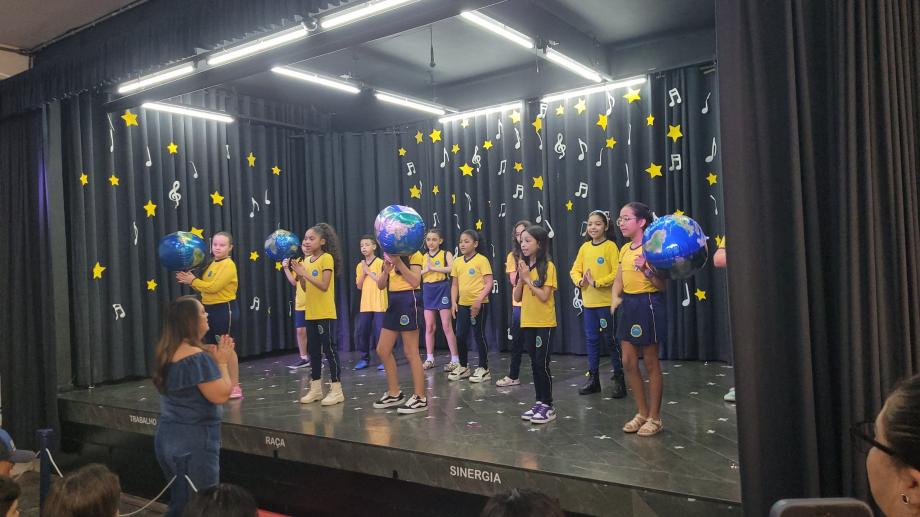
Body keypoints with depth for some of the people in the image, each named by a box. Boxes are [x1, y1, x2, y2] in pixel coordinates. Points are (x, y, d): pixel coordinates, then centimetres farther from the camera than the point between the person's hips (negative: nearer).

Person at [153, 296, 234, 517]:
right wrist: (222, 362, -11)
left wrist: (211, 358, 6)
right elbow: (220, 395, -23)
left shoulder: (167, 353, 6)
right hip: (194, 441, -9)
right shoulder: (196, 357, -22)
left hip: (168, 437, 9)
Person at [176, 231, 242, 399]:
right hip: (210, 310, 9)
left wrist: (193, 280, -12)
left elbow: (213, 287, -22)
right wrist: (190, 281, -5)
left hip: (225, 310, -9)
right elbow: (204, 287, 11)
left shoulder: (228, 265, -14)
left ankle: (235, 386, 6)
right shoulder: (211, 264, 14)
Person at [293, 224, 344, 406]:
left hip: (325, 314, -8)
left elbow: (324, 286, -19)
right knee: (314, 351, 12)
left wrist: (305, 274, -20)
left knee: (329, 349, -5)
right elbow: (306, 289, 12)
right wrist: (299, 275, -3)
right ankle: (316, 389, 21)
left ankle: (337, 390, 1)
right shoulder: (306, 261, 12)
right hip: (310, 314, 8)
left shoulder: (327, 258, -10)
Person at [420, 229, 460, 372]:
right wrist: (426, 269, -13)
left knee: (446, 326, -5)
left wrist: (434, 268, -19)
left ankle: (455, 360, 0)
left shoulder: (446, 254, -1)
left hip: (442, 289, -4)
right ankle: (429, 359, 16)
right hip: (428, 291, 4)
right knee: (429, 327, 7)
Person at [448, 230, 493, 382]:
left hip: (479, 305, -6)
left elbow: (489, 283, -12)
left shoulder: (482, 260, -8)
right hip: (463, 304, 6)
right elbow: (455, 285, 14)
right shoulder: (457, 262, 9)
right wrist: (453, 302, 3)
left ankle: (483, 369, 14)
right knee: (460, 336, 8)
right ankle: (463, 367, 24)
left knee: (479, 335, 1)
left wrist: (479, 300, -20)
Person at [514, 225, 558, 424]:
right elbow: (517, 297, 6)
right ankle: (540, 402, 20)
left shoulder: (548, 266, -11)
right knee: (534, 363, 11)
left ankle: (548, 405, 6)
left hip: (544, 323, -6)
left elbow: (544, 296, -18)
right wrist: (521, 278, -8)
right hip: (528, 322, 7)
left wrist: (528, 278, -15)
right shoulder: (524, 266, 9)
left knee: (542, 364, -4)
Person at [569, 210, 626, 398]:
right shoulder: (584, 247, 8)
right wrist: (580, 281, -11)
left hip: (607, 302, -5)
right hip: (588, 302, 5)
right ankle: (593, 378, 22)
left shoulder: (610, 246, -8)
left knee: (611, 340, 2)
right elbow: (575, 270, 9)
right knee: (591, 340, 11)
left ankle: (619, 379, 12)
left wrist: (596, 283, -21)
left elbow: (617, 273, -15)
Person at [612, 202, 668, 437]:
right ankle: (642, 413, 24)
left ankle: (654, 418, 17)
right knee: (628, 362, 9)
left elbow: (661, 285, -14)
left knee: (651, 363, 4)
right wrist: (615, 298, -2)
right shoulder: (624, 249, 10)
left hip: (649, 304, -7)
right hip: (629, 305, 7)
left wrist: (646, 270, -30)